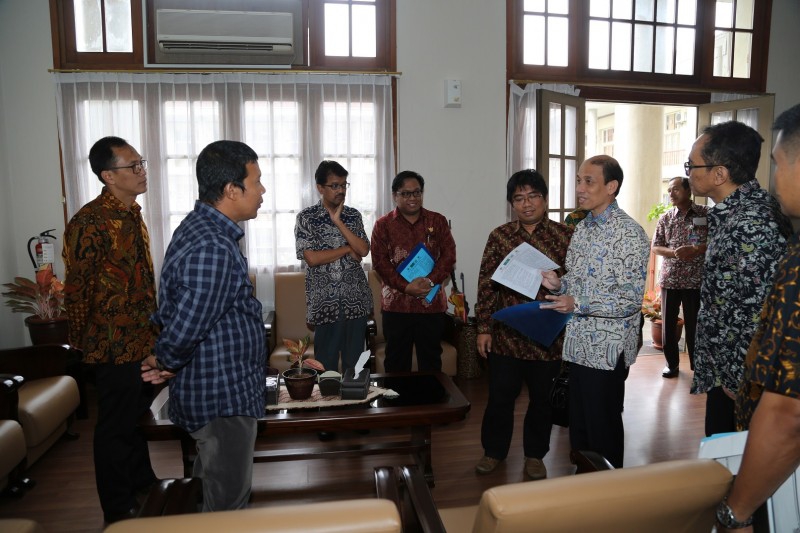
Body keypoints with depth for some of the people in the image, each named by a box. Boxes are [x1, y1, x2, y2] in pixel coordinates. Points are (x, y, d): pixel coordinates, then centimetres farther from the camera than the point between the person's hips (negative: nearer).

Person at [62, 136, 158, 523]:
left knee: (138, 416, 22)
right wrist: (85, 343, -11)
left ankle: (143, 485, 40)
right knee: (115, 427, 6)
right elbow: (76, 288, -16)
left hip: (143, 341, 8)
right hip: (115, 346, -8)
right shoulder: (90, 222, -18)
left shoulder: (133, 215, 9)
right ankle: (119, 512, 23)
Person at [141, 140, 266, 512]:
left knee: (217, 492, 25)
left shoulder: (200, 227, 7)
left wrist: (165, 361, 9)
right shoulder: (213, 248, -27)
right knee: (229, 501, 8)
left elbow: (170, 309, 14)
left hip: (216, 391, 10)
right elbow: (185, 329, -27)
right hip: (222, 397, -10)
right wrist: (166, 364, -7)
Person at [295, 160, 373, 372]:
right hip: (326, 302, -3)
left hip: (356, 299, 3)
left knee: (355, 362, 11)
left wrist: (338, 221, -11)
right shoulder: (306, 217, -4)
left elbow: (363, 250, -6)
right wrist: (348, 249, -8)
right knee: (326, 364, 7)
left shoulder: (353, 215, 7)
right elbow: (312, 258, -15)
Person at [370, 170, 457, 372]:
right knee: (396, 362, 9)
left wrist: (431, 280, -16)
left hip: (432, 303, 1)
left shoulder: (438, 221, 8)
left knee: (431, 360, 11)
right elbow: (380, 261, -5)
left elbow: (449, 254, 0)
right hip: (396, 304, -1)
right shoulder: (383, 225, 3)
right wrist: (405, 287, -16)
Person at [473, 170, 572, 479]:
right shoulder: (499, 236, 1)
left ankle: (534, 454, 34)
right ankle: (494, 451, 32)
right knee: (500, 396, 10)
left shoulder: (564, 236, -2)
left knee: (542, 398, 13)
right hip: (505, 334, 0)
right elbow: (486, 283, 1)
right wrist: (483, 328, -1)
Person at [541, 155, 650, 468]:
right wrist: (558, 284, -2)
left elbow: (632, 298, -19)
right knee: (578, 423, 19)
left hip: (607, 349, -8)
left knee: (603, 430, 6)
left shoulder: (629, 234, -15)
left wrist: (578, 304, -26)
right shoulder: (582, 229, 10)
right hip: (578, 345, 8)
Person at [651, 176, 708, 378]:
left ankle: (697, 366, 18)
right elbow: (655, 247, 3)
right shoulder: (665, 218, 6)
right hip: (669, 279, 3)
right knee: (669, 323, 8)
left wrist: (695, 250, -19)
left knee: (694, 323, 4)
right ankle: (672, 363, 21)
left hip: (695, 279, -2)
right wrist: (674, 252, -16)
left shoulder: (706, 214, 0)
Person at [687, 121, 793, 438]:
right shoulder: (734, 211, 7)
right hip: (725, 373, 9)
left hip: (741, 385, -9)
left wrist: (736, 379, -15)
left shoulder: (750, 226, -24)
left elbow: (760, 315, -25)